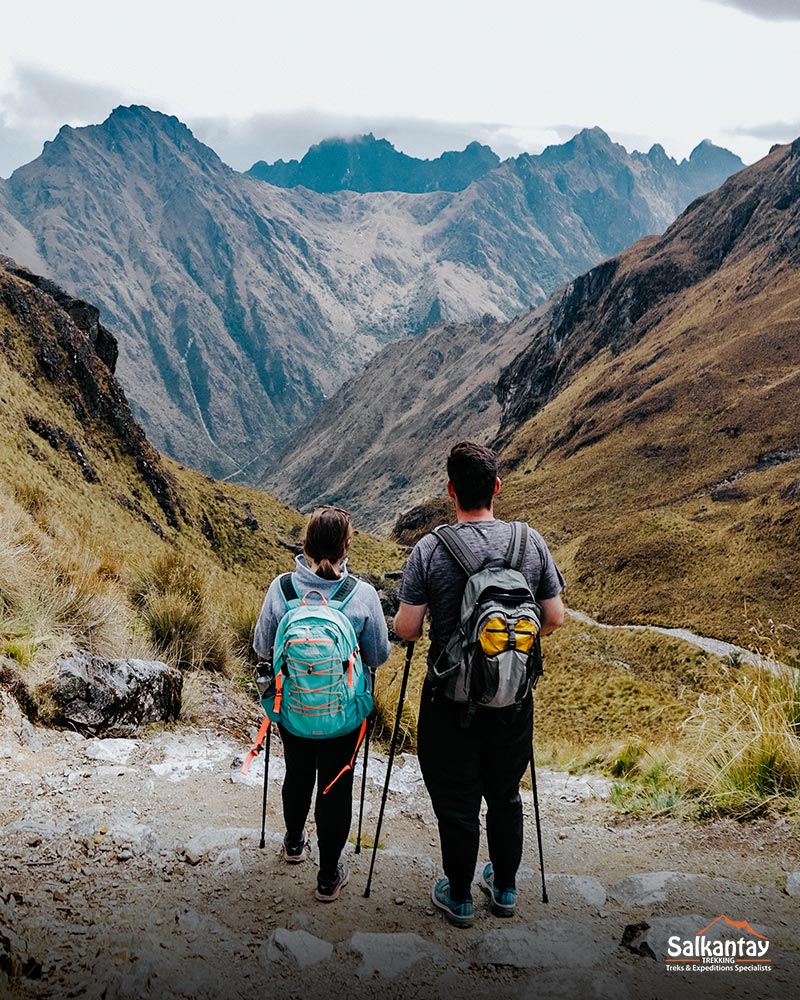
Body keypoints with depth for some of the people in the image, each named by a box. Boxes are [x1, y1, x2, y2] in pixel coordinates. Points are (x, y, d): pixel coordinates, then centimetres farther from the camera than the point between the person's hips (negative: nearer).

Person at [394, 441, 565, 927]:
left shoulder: (430, 549, -15)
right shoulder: (531, 542, -7)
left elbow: (407, 628, -13)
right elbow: (555, 619, -1)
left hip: (451, 701, -3)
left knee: (457, 802, 13)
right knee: (505, 796, 22)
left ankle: (459, 898, 30)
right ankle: (505, 887, 39)